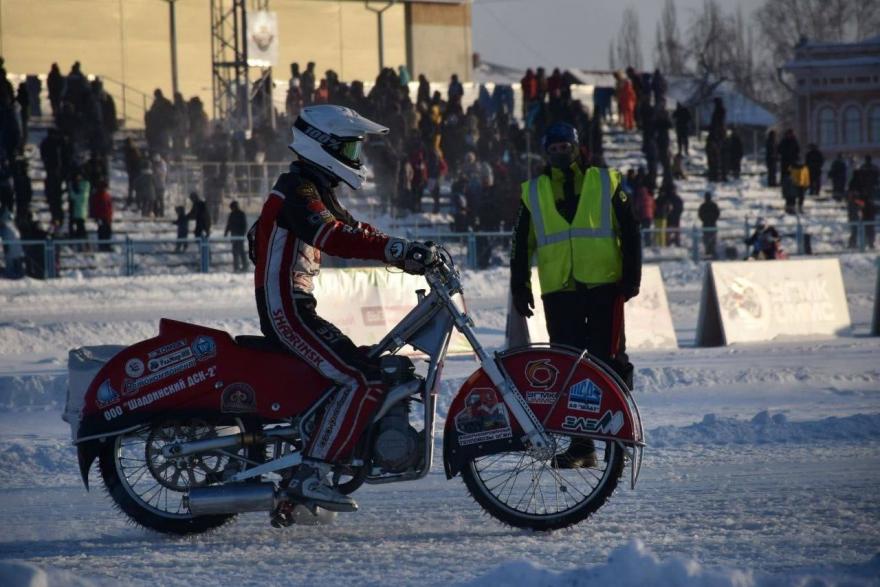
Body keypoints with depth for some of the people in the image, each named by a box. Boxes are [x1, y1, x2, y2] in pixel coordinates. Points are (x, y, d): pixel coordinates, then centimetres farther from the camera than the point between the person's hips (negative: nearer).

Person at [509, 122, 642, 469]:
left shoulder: (606, 183, 8)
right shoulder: (533, 193, 14)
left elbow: (629, 232, 7)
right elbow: (521, 245, 17)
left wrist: (631, 277, 0)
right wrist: (520, 287, 10)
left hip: (603, 286, -2)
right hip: (559, 293, 2)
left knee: (609, 362, -5)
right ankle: (579, 446, 3)